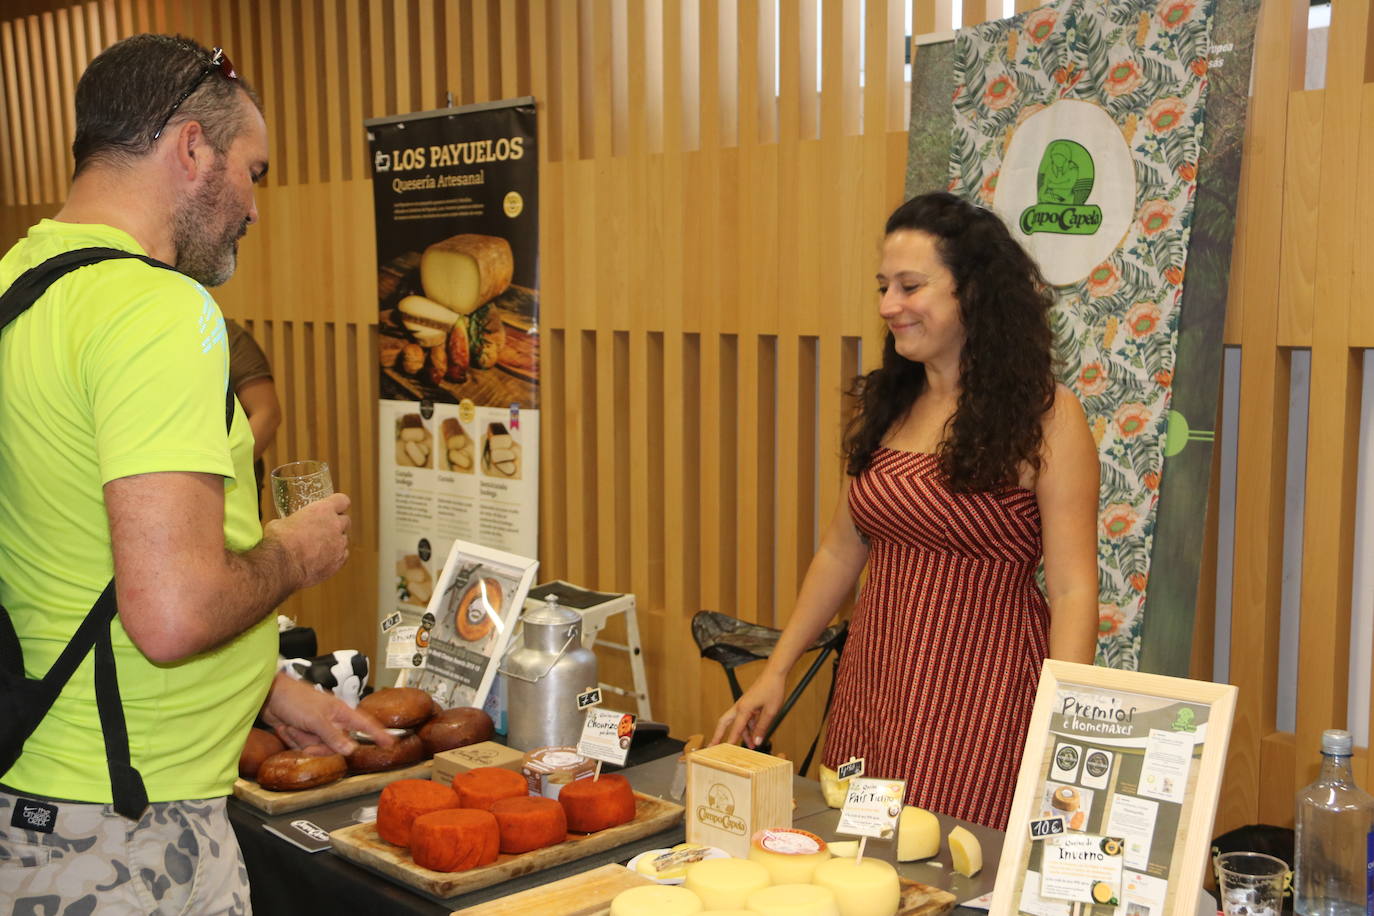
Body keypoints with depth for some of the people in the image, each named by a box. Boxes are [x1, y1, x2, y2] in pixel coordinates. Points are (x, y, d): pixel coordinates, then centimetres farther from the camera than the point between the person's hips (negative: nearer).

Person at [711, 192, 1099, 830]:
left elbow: (1071, 590, -14)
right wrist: (774, 673, 14)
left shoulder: (1044, 418, -9)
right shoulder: (887, 402, 10)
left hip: (978, 694, -6)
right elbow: (841, 550, 15)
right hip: (871, 682, 6)